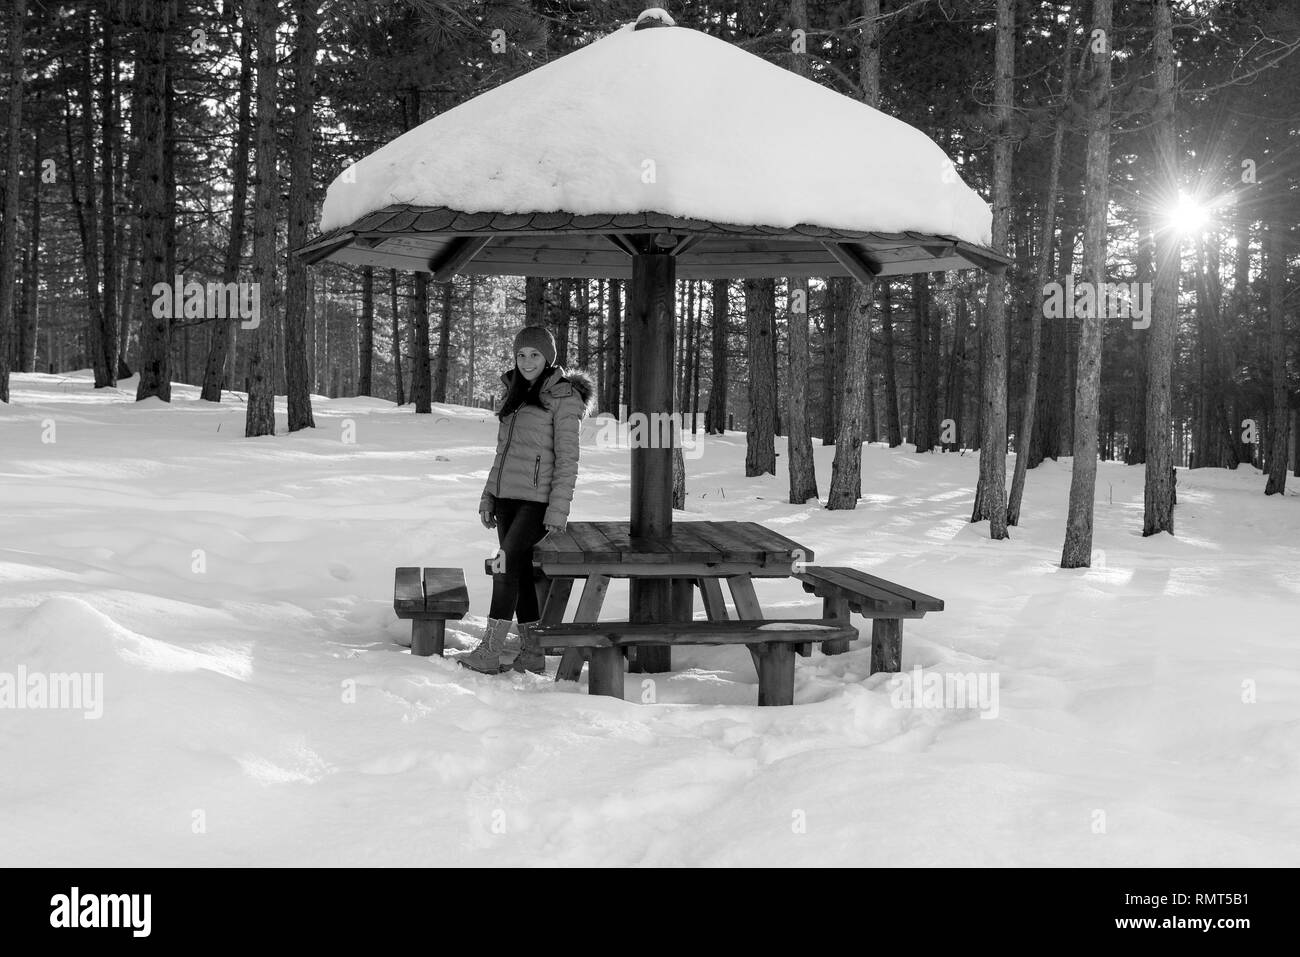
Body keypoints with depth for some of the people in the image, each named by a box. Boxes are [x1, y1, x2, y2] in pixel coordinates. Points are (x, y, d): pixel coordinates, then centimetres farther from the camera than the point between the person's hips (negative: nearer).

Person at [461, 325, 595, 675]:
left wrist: (558, 511, -15)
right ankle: (531, 652, 12)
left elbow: (567, 459, -10)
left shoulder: (563, 397, -6)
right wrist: (488, 498, 15)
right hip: (507, 497, 7)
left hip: (537, 500, -7)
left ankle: (491, 650, -12)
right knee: (520, 571, 7)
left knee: (506, 566, -14)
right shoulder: (516, 394, 15)